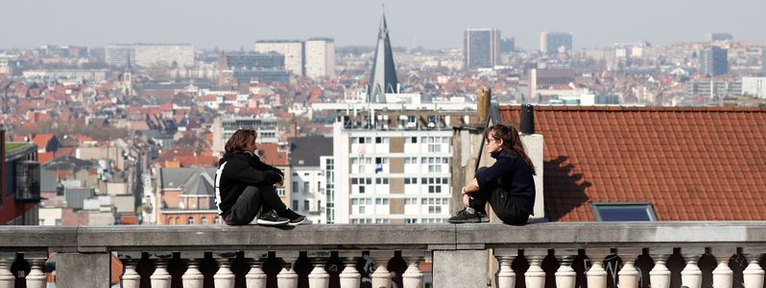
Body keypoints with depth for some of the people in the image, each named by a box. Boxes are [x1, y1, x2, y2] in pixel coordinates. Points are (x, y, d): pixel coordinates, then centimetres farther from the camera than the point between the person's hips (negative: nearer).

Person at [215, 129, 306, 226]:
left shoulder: (247, 159, 12)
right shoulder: (233, 164, -19)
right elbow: (260, 178, -32)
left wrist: (280, 174, -11)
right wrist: (278, 178, -13)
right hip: (232, 216, -10)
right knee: (262, 183, -24)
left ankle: (266, 214, -10)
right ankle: (287, 215, -16)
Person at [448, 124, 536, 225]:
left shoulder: (508, 159, -16)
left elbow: (478, 183, -22)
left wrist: (465, 190, -3)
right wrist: (468, 192, 1)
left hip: (515, 211, -10)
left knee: (483, 173, -11)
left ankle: (471, 212, -3)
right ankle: (479, 214, 11)